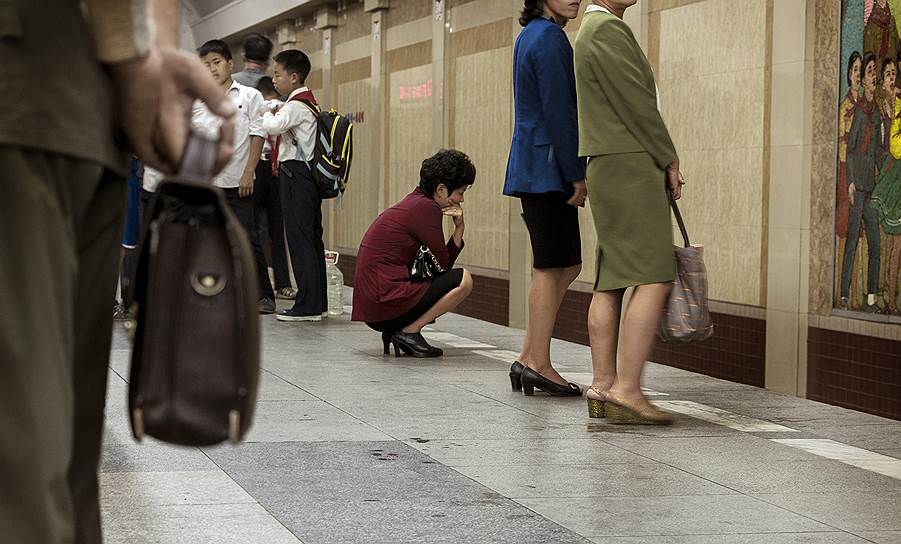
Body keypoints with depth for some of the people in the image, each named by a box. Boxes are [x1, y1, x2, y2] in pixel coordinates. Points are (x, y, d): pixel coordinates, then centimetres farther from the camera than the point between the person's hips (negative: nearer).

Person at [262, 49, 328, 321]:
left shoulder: (297, 105, -13)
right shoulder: (308, 102, 19)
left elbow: (273, 126, -27)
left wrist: (267, 115, -7)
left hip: (296, 176, -10)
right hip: (306, 176, 10)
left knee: (299, 240, -9)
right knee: (312, 238, 12)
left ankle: (307, 305, -9)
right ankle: (317, 301, 17)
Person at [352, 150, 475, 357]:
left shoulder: (414, 202, 19)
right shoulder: (426, 208, -10)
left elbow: (441, 264, 18)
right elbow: (443, 265, -6)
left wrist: (459, 228, 8)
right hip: (387, 302, -10)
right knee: (463, 280, -9)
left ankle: (395, 331, 10)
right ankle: (409, 331, -7)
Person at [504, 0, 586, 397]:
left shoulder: (531, 36, 18)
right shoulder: (550, 38, -13)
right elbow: (559, 112, -18)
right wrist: (577, 175, -15)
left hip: (531, 167, 10)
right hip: (549, 168, -10)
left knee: (567, 265, 12)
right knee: (552, 267, -4)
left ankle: (529, 357, 12)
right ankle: (538, 364, 0)